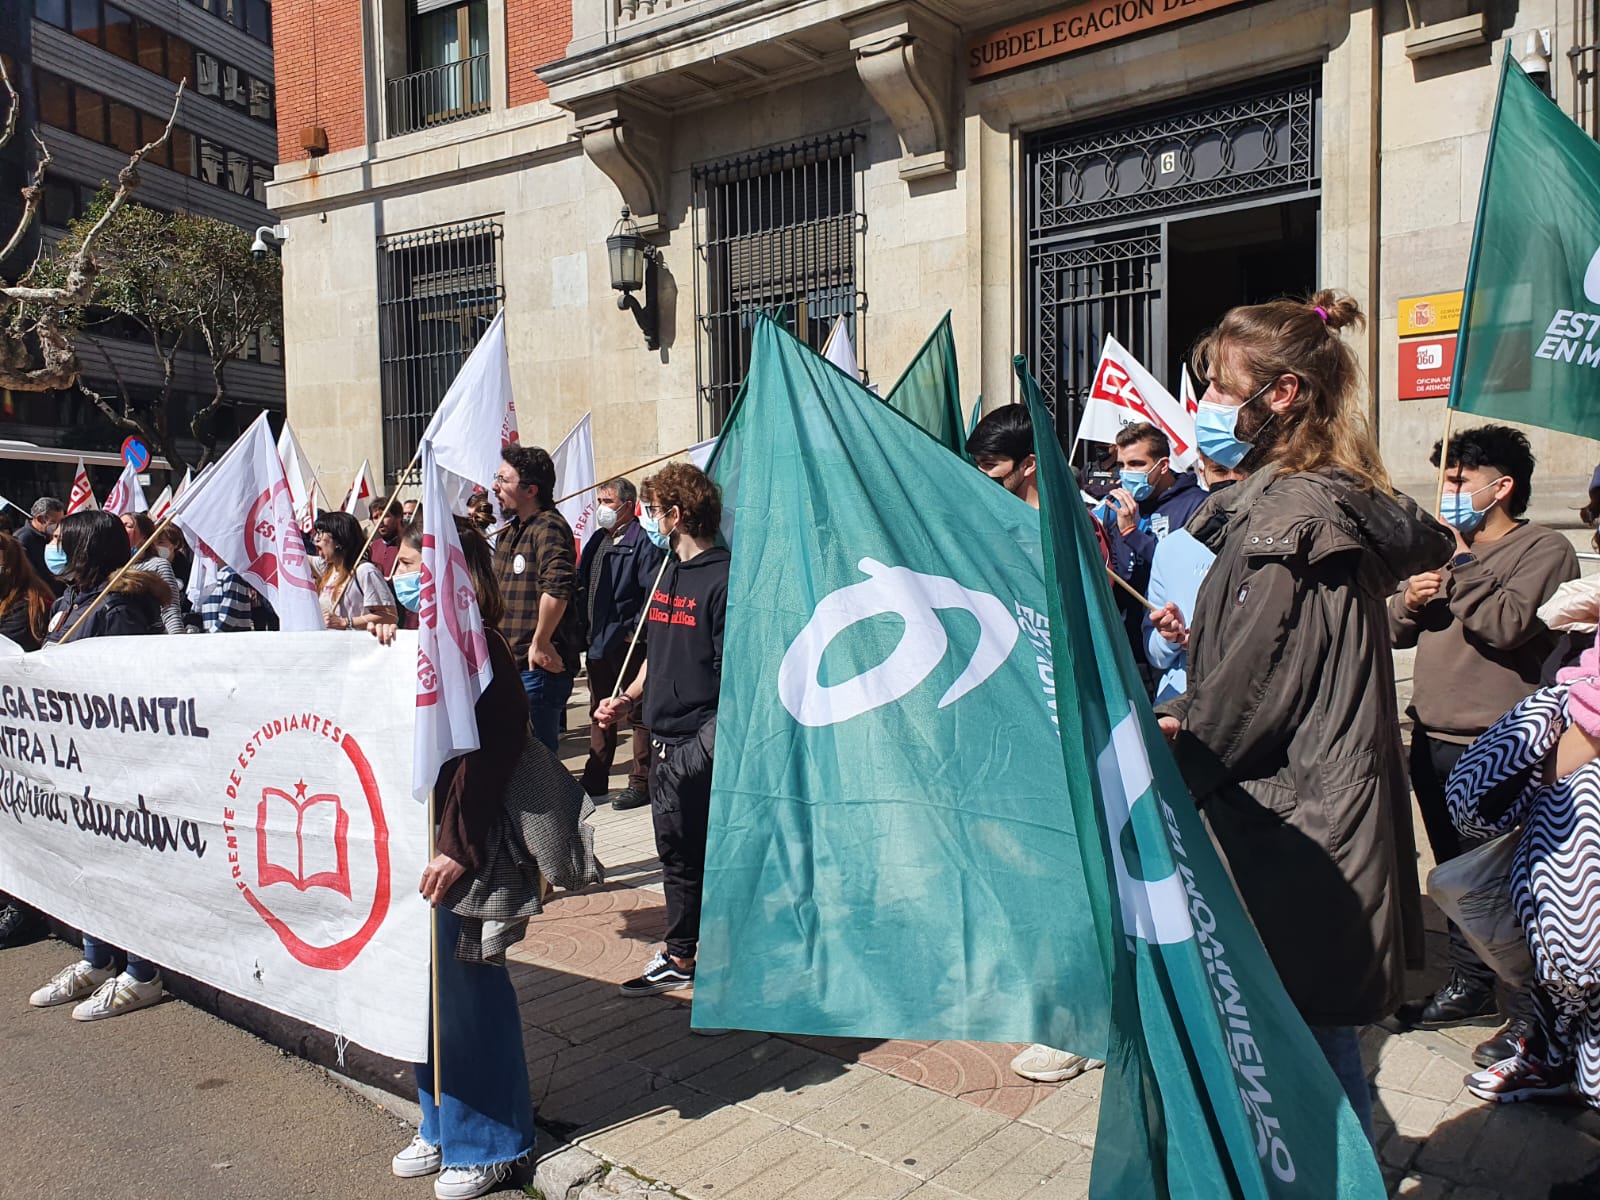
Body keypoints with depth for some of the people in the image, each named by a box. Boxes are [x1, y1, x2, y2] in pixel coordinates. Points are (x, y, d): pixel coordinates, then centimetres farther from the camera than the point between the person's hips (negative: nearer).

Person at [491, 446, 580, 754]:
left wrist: (540, 644, -24)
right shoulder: (510, 531, 18)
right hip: (511, 663, 10)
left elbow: (558, 587, -30)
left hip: (540, 664, -10)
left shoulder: (548, 527, -15)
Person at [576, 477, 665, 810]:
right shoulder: (598, 540, 16)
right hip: (598, 643, 9)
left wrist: (636, 631, -18)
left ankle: (641, 783, 9)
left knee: (638, 714, 1)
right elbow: (581, 585, 21)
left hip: (628, 644, -9)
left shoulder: (642, 541, -11)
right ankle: (595, 779, 29)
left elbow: (653, 593, -18)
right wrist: (584, 627, 11)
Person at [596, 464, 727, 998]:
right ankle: (680, 958, 30)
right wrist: (627, 699, 12)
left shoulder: (723, 578, -13)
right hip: (665, 736, 9)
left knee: (714, 853, 0)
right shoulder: (668, 573, 13)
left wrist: (724, 736, -20)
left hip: (704, 739, -9)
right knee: (675, 851, 17)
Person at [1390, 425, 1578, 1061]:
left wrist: (1453, 575, -14)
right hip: (1433, 741, 7)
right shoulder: (1445, 549, 17)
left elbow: (1505, 624, -23)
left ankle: (1532, 1010, 16)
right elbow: (1396, 630, 15)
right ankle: (1470, 983, 30)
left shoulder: (1544, 550, -6)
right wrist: (1408, 602, -6)